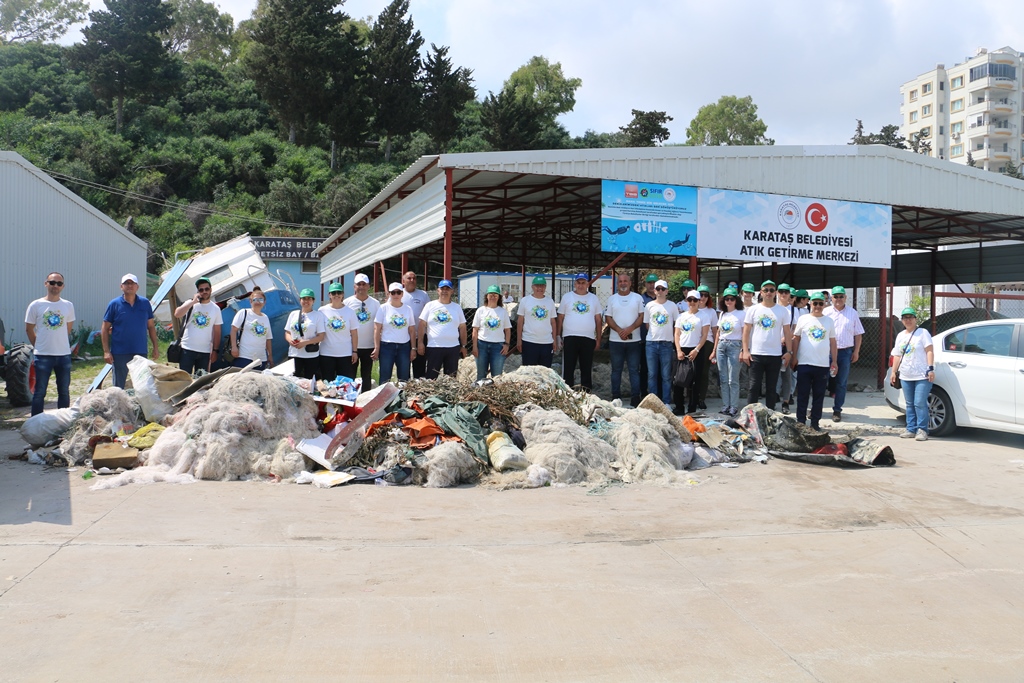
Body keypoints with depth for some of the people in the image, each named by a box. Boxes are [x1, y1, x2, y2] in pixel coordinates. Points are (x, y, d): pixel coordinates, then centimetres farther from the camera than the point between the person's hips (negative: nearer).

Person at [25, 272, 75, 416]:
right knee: (39, 392, 2)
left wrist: (60, 344, 10)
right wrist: (39, 346, 5)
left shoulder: (68, 305, 4)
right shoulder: (36, 305, -3)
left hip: (64, 355, 2)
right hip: (43, 355, -2)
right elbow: (29, 329, 4)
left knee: (64, 391, 10)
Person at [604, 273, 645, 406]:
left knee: (634, 370, 0)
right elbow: (608, 318, 4)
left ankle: (635, 398, 2)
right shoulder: (612, 299, 9)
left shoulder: (638, 298, 5)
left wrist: (629, 329, -14)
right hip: (615, 340, 1)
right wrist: (619, 330, -12)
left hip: (634, 340, -1)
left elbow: (642, 316, 0)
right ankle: (615, 397, 13)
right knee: (616, 370, 7)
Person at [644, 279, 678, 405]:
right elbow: (647, 324, 12)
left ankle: (666, 402, 8)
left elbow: (677, 324, 8)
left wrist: (674, 338, 3)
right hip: (651, 343, 1)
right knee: (652, 374, 4)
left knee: (666, 375, 3)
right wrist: (655, 334, 8)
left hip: (667, 344, -1)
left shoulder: (672, 306, 3)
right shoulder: (649, 305, 6)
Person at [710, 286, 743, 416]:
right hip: (721, 345, 6)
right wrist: (714, 350, 15)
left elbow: (744, 334, -5)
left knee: (733, 379, -5)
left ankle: (734, 407, 1)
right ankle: (726, 405, 12)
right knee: (723, 379, 6)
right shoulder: (722, 314, 14)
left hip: (734, 346, -5)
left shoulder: (741, 314, -2)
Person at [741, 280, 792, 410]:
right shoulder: (753, 309, 2)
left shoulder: (782, 311, 4)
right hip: (756, 354, -1)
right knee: (754, 386, 1)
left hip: (775, 355, 1)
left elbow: (787, 332, 6)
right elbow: (746, 331, 2)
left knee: (772, 388, 8)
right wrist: (745, 351, -6)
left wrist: (789, 351, -2)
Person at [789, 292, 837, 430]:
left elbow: (832, 341, 12)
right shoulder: (803, 319, 4)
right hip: (804, 363, -2)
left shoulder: (829, 321, 9)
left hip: (823, 364, 2)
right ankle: (800, 422, 9)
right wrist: (794, 357, 0)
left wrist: (834, 361, 9)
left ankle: (815, 422, 14)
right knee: (803, 394, 2)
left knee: (819, 395, 6)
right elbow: (796, 338, 6)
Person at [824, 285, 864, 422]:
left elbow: (858, 334, 10)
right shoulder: (825, 312, 3)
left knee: (841, 383, 5)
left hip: (845, 352, 1)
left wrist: (856, 352, 5)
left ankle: (837, 410, 13)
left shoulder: (852, 313, 7)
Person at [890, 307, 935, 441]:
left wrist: (931, 369, -17)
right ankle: (911, 429, 13)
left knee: (920, 403, -10)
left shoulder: (922, 333, -1)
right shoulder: (900, 336, 17)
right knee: (910, 404, 8)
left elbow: (929, 351, -8)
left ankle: (922, 430, -4)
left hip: (922, 376, -6)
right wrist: (894, 372, 14)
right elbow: (897, 355, 19)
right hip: (906, 376, 6)